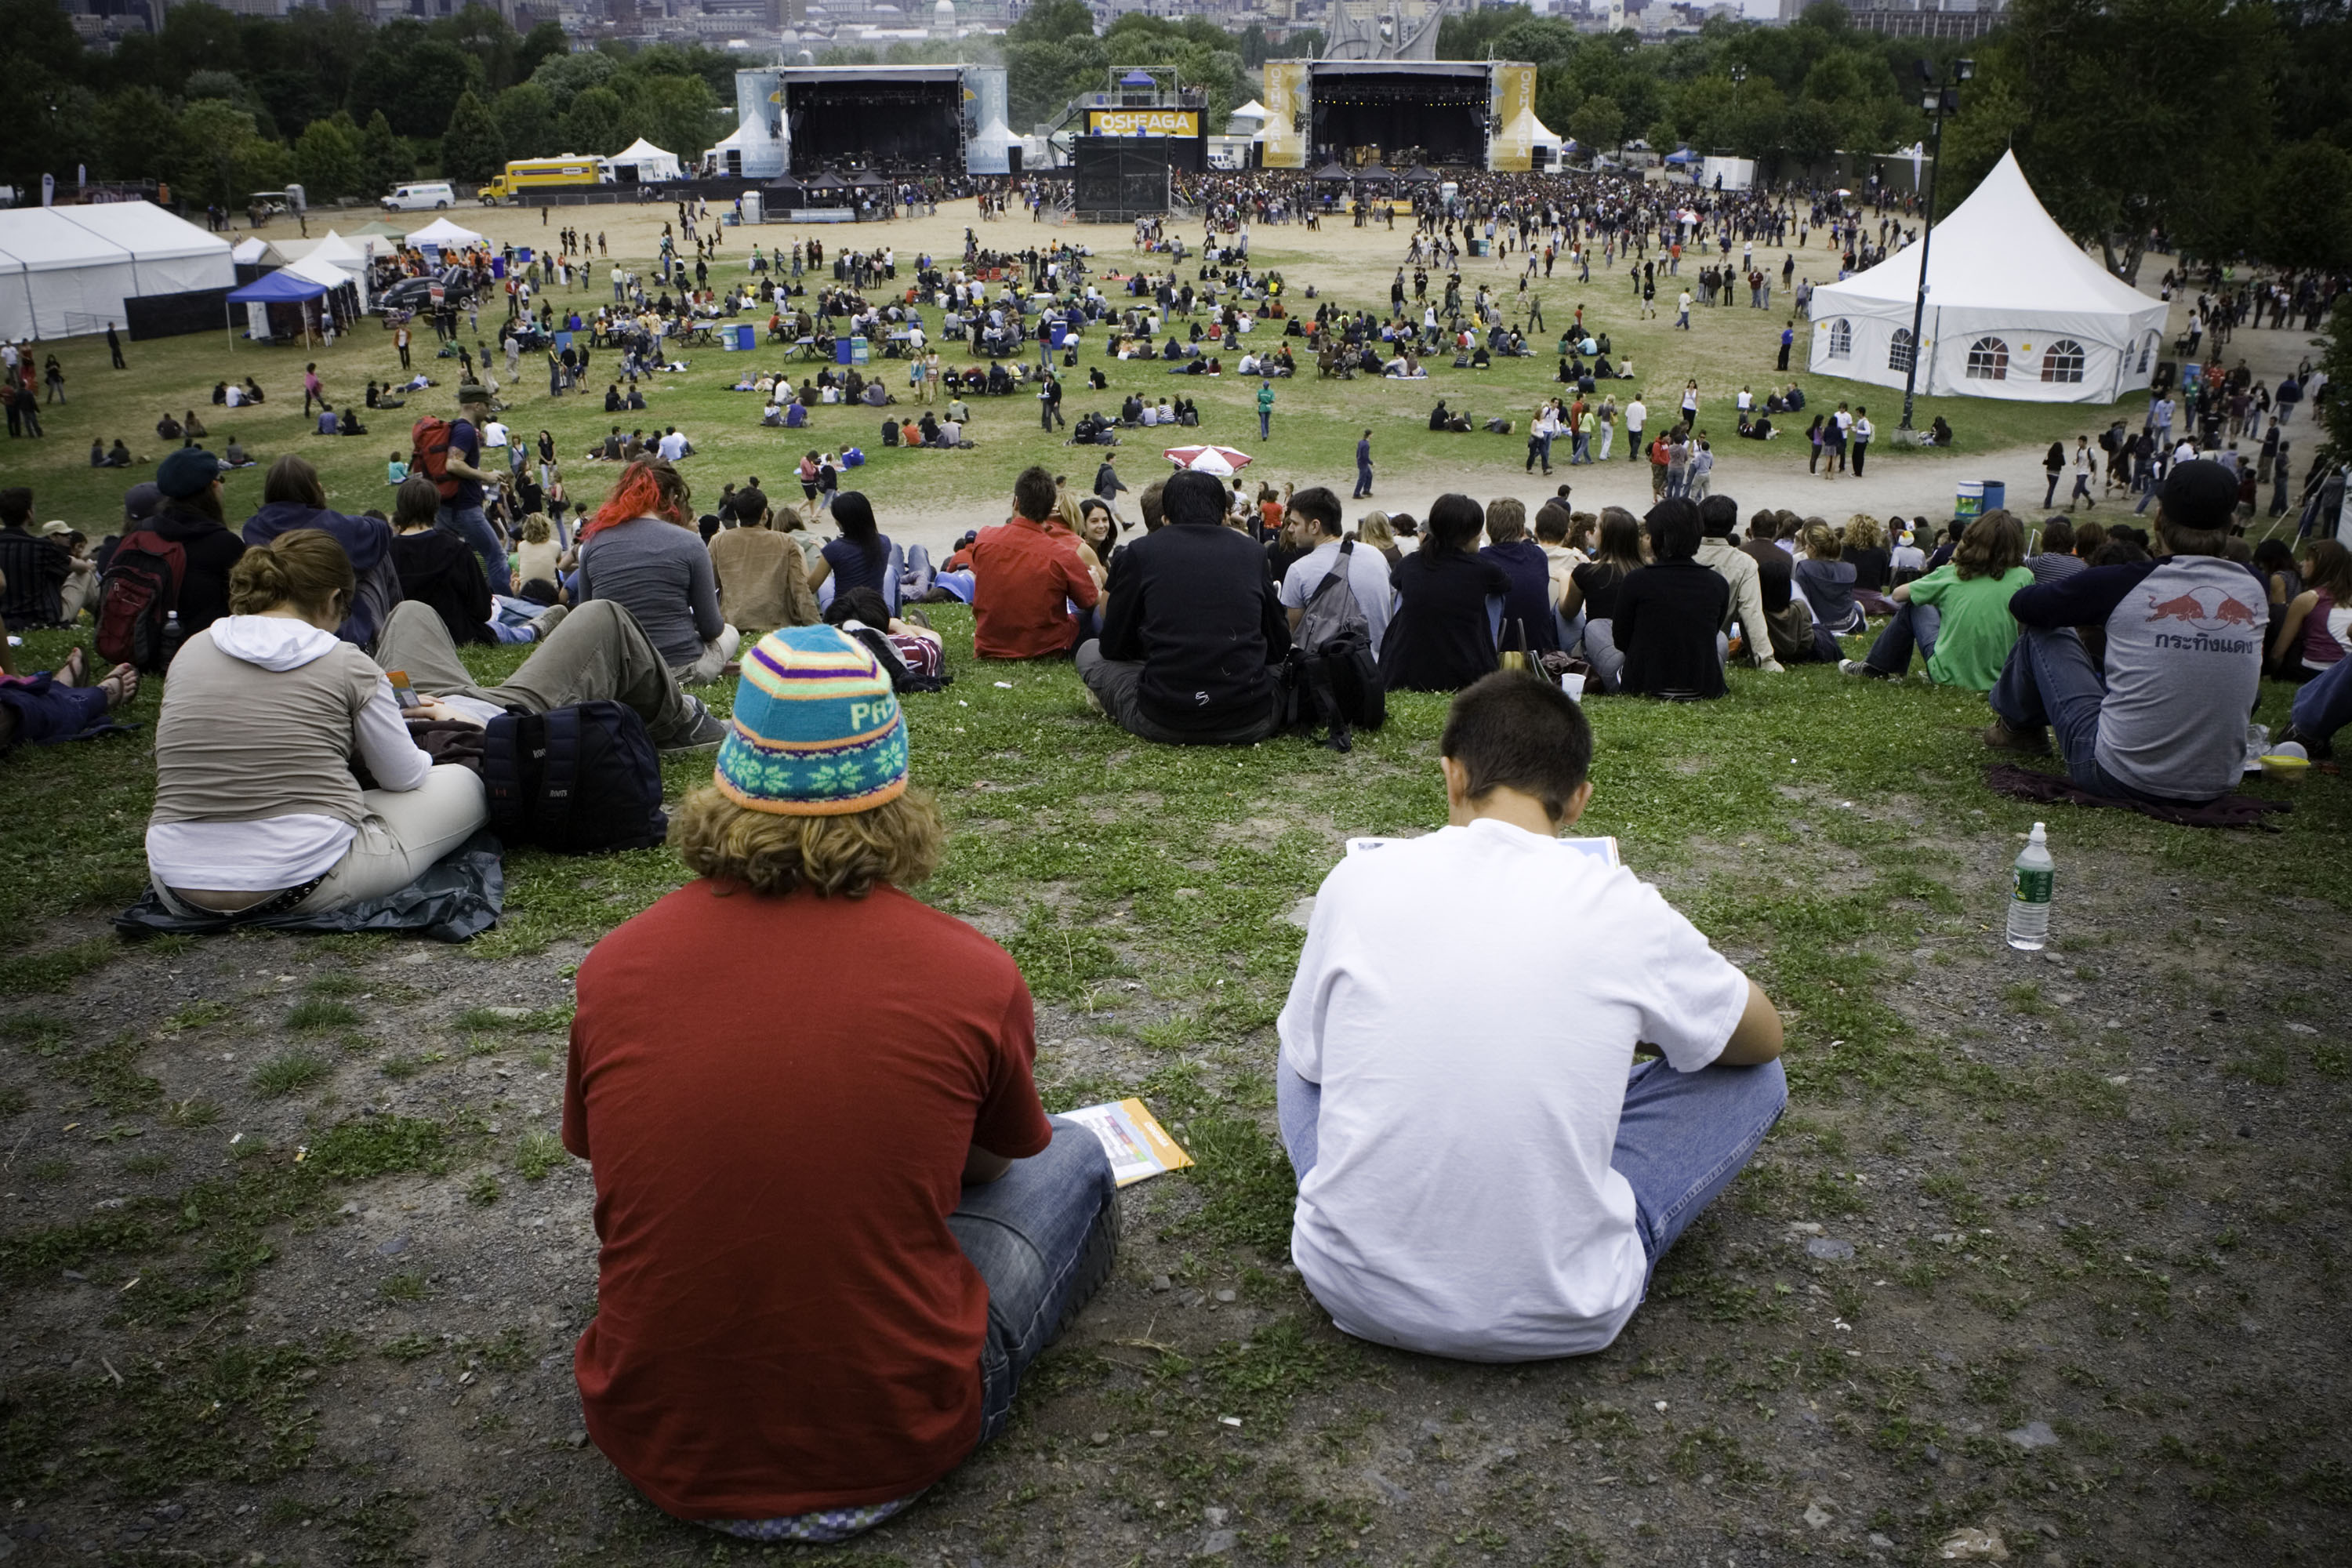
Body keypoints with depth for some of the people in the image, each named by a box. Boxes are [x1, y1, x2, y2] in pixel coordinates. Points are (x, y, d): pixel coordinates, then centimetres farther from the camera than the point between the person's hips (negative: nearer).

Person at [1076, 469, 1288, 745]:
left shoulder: (1142, 551, 1)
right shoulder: (1252, 551, 5)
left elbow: (1112, 647, 10)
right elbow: (1279, 647, 13)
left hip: (1162, 722, -3)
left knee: (1089, 651, 22)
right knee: (1281, 666, 35)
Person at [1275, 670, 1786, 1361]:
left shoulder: (1359, 879, -6)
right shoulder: (1624, 909, -8)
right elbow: (1763, 1037, 12)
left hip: (1356, 1289, 2)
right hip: (1556, 1317, -1)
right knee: (1755, 1077, 16)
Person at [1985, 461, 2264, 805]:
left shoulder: (2124, 583, -13)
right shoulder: (2253, 590, -1)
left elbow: (2023, 605, 2)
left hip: (2119, 776, -4)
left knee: (2045, 632, 12)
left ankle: (2016, 724, 38)